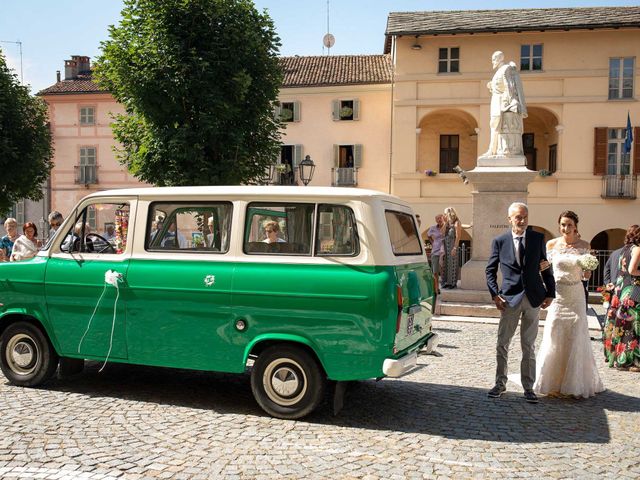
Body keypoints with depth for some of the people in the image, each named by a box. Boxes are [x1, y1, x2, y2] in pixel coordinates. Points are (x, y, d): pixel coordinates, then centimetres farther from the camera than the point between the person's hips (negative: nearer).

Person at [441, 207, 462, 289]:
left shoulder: (456, 223, -7)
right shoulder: (448, 223, 15)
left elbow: (458, 237, -12)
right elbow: (443, 233, 8)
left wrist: (455, 248, -17)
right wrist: (445, 223, 6)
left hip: (452, 246, -7)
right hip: (446, 245, 7)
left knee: (452, 264, -3)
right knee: (445, 264, 7)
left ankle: (453, 283, 4)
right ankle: (446, 282, 14)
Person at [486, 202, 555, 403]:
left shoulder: (538, 238, 4)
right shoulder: (499, 241, 1)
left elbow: (545, 267, 9)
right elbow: (490, 270, 6)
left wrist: (550, 293, 3)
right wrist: (495, 294, -4)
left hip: (533, 298, 1)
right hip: (510, 298, 0)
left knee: (529, 346, 8)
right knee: (502, 343, 4)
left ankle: (528, 388, 16)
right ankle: (500, 383, 19)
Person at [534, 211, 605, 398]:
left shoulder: (584, 246, 1)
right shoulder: (552, 244, 0)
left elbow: (585, 276, 6)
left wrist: (587, 268, -15)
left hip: (576, 297, 0)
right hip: (557, 296, 0)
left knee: (576, 339, 3)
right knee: (554, 339, -1)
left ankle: (575, 384, 16)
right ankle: (553, 383, 11)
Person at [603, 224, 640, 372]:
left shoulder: (624, 250, 14)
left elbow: (621, 269, 12)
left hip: (620, 288, 8)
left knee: (621, 323, 13)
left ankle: (614, 355, 19)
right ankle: (627, 360, -3)